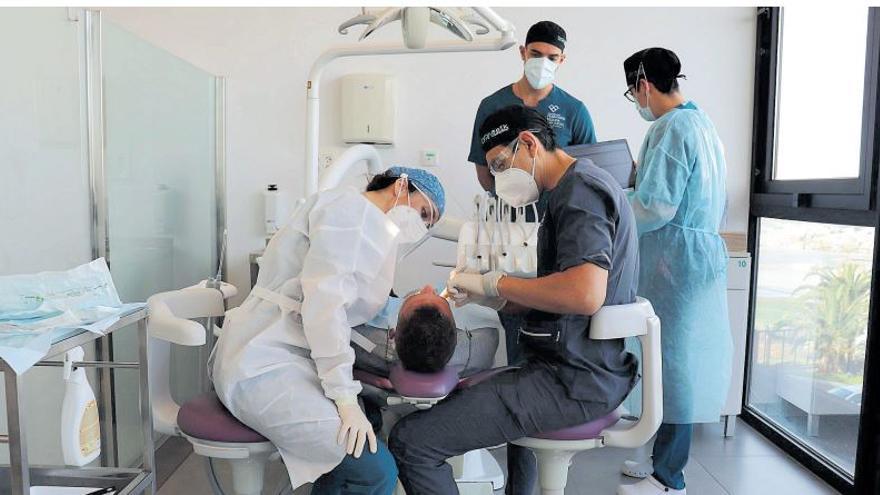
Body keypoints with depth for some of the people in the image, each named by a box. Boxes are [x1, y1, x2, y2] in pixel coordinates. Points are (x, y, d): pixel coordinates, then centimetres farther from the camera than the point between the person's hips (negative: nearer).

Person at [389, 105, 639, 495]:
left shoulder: (580, 189, -14)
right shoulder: (582, 187, 18)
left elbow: (584, 295, -30)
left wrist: (495, 283, -17)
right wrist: (490, 298, 4)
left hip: (575, 379, -11)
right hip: (584, 368, 11)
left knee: (410, 441, -14)